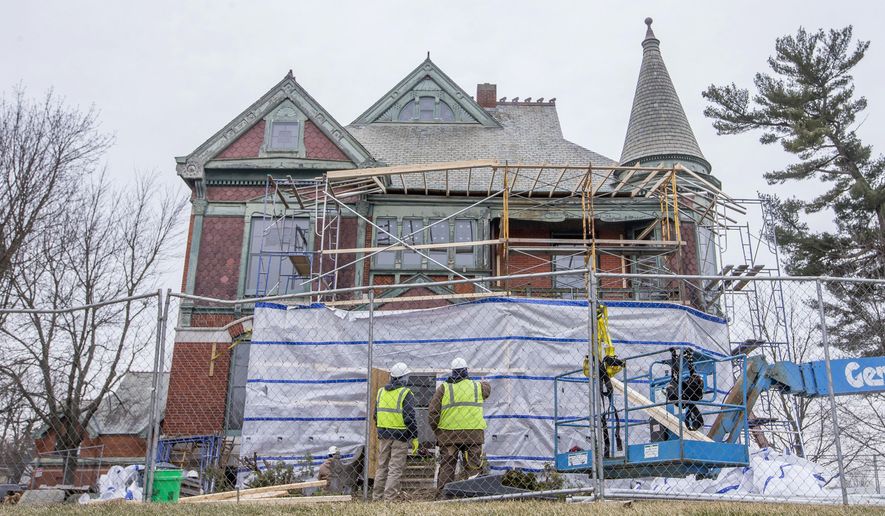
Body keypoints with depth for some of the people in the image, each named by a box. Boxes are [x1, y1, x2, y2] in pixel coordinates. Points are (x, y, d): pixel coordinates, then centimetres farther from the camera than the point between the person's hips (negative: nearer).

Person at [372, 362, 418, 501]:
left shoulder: (381, 392, 9)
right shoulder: (406, 393, -10)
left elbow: (376, 415, 14)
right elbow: (409, 417, -14)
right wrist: (414, 437, -7)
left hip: (383, 434, 6)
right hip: (400, 435, -6)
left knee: (382, 466, 15)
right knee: (395, 467, -1)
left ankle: (377, 496, 19)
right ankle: (389, 497, -2)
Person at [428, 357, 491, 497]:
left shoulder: (444, 388, 1)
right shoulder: (477, 386, 6)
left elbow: (432, 412, -4)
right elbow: (487, 387, 31)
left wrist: (437, 431, 7)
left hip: (448, 434, 0)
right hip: (473, 433, 0)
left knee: (446, 466, 8)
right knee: (473, 467, 5)